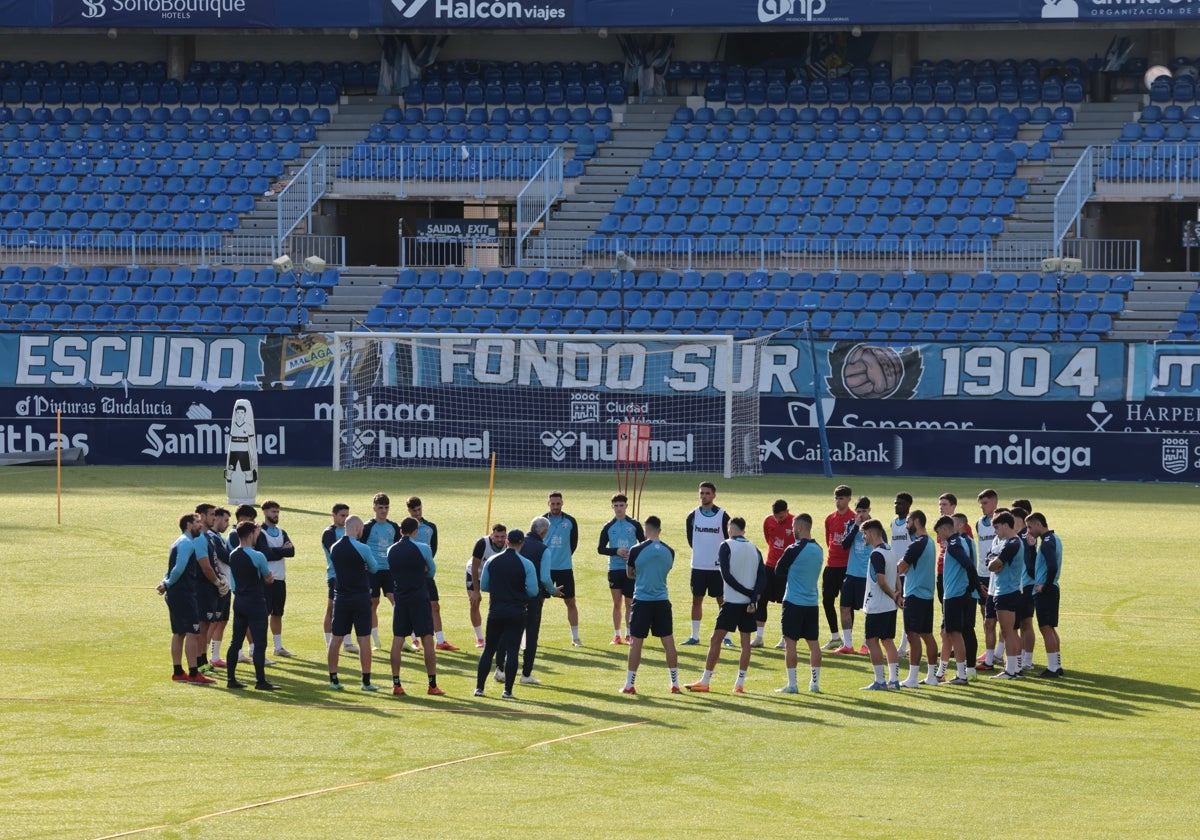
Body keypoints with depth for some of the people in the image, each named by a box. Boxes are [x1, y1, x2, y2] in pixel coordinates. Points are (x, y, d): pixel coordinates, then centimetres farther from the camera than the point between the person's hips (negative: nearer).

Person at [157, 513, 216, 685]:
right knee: (193, 632, -11)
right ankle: (193, 674, -14)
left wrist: (166, 583, 1)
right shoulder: (187, 543, -13)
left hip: (175, 594, 10)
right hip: (183, 593, -10)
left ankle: (178, 672, 18)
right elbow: (179, 568, -23)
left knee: (179, 633, 14)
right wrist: (168, 585, -9)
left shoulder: (180, 543, 20)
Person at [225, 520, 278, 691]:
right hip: (255, 602, -7)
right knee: (260, 643, -2)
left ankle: (231, 678, 13)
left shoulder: (233, 555, 5)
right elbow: (268, 578, -3)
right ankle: (260, 681, -3)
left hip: (239, 600, 7)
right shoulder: (257, 556, -16)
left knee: (235, 642, 11)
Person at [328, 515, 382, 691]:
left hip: (340, 597, 4)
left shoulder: (334, 549, 3)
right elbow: (374, 569, 4)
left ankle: (333, 680, 9)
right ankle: (366, 682, 1)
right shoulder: (362, 548, -12)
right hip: (360, 596, -4)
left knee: (336, 638, 8)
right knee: (364, 639, 0)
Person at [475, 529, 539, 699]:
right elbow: (533, 591, -8)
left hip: (495, 611, 2)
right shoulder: (526, 564, -8)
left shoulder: (492, 562, 0)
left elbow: (483, 587, 7)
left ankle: (479, 687, 8)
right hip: (517, 613, -2)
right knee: (512, 650, 1)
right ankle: (507, 690, -2)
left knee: (489, 649, 10)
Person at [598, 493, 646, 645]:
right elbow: (601, 548, 5)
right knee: (617, 603, 5)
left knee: (629, 602, -1)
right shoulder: (608, 527, 5)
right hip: (614, 568, 1)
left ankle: (628, 635, 6)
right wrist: (616, 551, -11)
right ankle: (617, 636, 10)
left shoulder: (634, 525, 2)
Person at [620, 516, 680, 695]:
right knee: (668, 641, 10)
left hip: (642, 601, -3)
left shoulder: (636, 550, -10)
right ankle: (675, 683, 13)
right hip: (662, 601, 3)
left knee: (636, 642, 2)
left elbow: (629, 574, 5)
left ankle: (629, 685, 4)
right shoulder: (669, 551, -1)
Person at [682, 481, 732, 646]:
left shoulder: (723, 516, -4)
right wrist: (700, 551, 10)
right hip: (698, 565, 2)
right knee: (697, 599, 5)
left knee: (722, 600, 1)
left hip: (718, 566, -2)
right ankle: (694, 636, 12)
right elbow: (690, 538, 13)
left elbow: (729, 540, 2)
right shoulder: (693, 516, 3)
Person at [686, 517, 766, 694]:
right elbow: (762, 578, 1)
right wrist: (753, 599, -7)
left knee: (716, 639, 1)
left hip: (731, 601, -4)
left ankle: (704, 681, 1)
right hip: (749, 605, 4)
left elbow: (726, 575, -13)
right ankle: (740, 684, 6)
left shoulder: (726, 547, -5)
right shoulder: (754, 549, 9)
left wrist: (746, 592, -9)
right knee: (745, 641, 8)